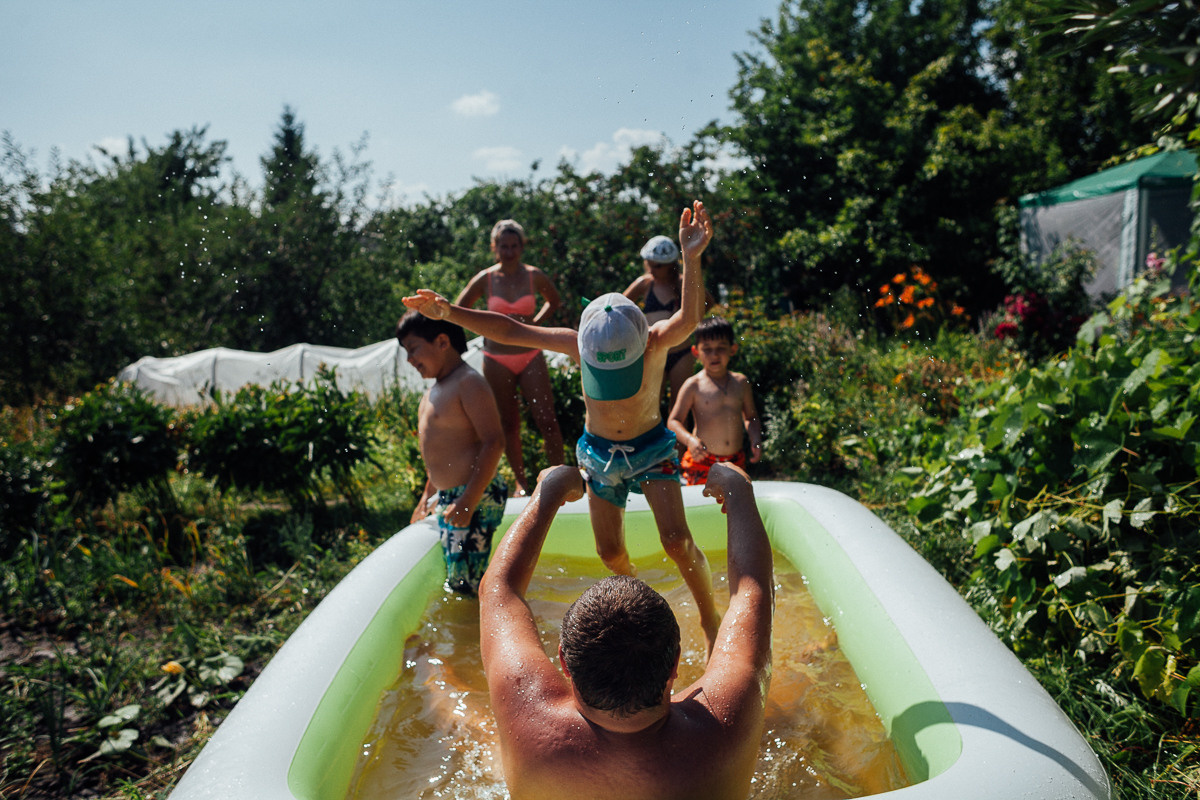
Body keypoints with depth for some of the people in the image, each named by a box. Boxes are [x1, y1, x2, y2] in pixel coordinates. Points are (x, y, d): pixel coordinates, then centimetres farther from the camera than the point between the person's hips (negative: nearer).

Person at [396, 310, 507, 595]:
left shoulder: (469, 383, -14)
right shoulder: (436, 390, 17)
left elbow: (494, 442, -21)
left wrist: (468, 501, -24)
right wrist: (427, 496, 28)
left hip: (474, 499, -10)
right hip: (447, 497, 10)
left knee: (466, 584, -9)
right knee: (453, 580, 14)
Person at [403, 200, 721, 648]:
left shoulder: (656, 342, -28)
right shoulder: (580, 345, -23)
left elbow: (688, 321, -51)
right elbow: (507, 330, -19)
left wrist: (691, 259, -68)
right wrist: (450, 313, -30)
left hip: (651, 448, -2)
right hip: (600, 453, 3)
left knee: (677, 541, -16)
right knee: (609, 552, 9)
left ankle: (709, 615, 10)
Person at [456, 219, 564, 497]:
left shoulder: (534, 276, 0)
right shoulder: (484, 279, -2)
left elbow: (554, 301, 19)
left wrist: (535, 321, 5)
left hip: (531, 356, 0)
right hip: (497, 360, 0)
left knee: (547, 420, -7)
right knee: (509, 424, 7)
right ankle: (521, 483, 19)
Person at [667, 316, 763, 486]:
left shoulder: (740, 382, 6)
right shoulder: (693, 385, -7)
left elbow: (751, 417, 18)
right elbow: (673, 421, -7)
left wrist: (755, 440, 1)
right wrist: (690, 440, -24)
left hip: (735, 460, 4)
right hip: (702, 461, -3)